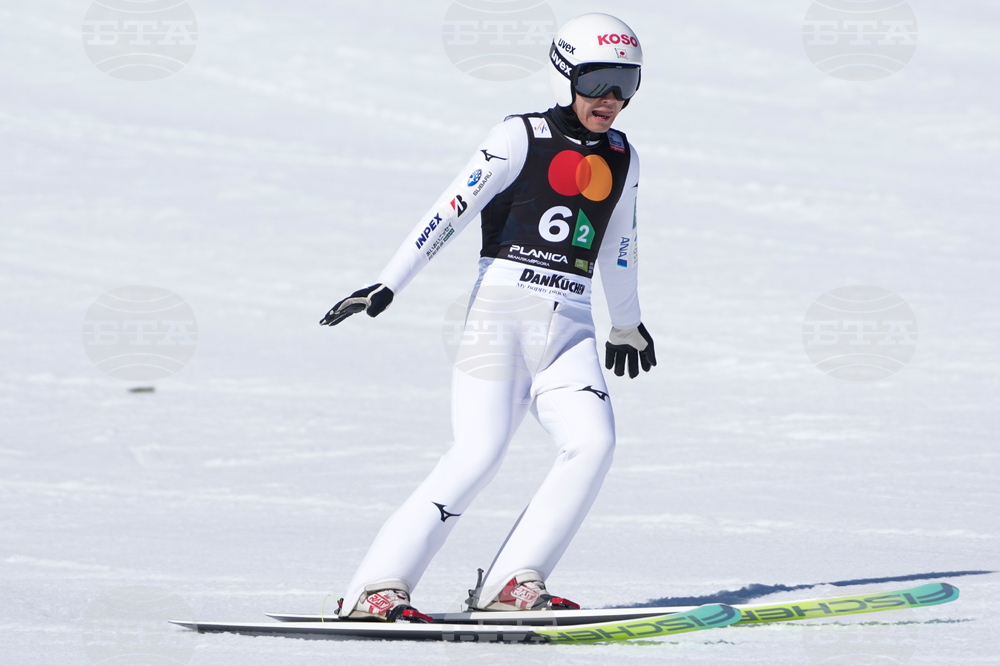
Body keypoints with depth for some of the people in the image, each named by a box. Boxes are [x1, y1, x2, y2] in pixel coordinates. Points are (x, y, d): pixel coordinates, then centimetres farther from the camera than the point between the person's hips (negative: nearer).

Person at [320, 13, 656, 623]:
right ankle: (377, 588, -17)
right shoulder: (521, 139, -2)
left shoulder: (621, 159, 15)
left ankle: (512, 583, -15)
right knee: (481, 453, -19)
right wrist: (388, 286, -16)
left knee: (594, 442, -19)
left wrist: (628, 326, 40)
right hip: (502, 312, -5)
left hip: (570, 329, 5)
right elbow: (452, 210, -8)